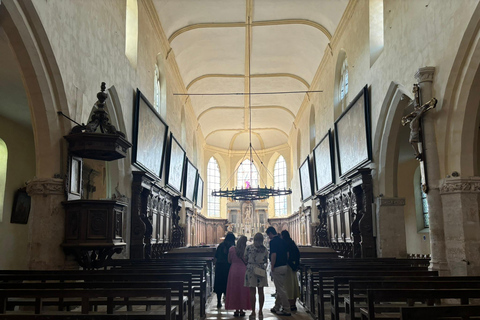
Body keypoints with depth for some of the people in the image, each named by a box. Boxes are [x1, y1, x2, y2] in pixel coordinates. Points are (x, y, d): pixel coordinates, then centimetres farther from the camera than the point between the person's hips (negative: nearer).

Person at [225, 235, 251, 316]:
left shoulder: (232, 249, -5)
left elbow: (229, 261, 4)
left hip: (234, 270, 1)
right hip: (243, 271, -1)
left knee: (234, 290, 10)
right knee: (243, 290, 9)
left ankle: (236, 310, 13)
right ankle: (241, 310, 13)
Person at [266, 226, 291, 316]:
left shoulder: (273, 241, -14)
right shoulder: (282, 241, 12)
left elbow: (273, 255, -21)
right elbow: (286, 253, 16)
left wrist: (272, 267, -13)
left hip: (277, 267, -9)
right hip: (284, 266, 9)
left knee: (281, 289, -3)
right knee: (280, 288, 17)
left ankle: (286, 310, 0)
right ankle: (276, 308, 26)